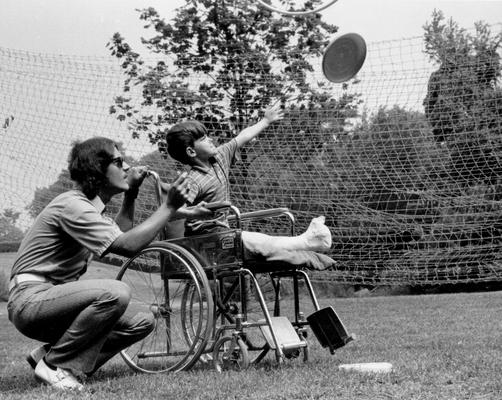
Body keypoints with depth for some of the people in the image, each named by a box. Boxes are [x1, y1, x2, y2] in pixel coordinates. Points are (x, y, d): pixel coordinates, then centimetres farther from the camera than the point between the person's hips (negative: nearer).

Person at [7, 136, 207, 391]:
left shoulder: (89, 205, 15)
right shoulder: (72, 205, -18)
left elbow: (120, 233, 25)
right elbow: (127, 246, -25)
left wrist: (131, 195, 15)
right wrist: (169, 207, -22)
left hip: (55, 298, 10)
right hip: (30, 299, -10)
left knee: (142, 323, 4)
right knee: (115, 292, -31)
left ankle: (47, 354, 4)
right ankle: (54, 364, -16)